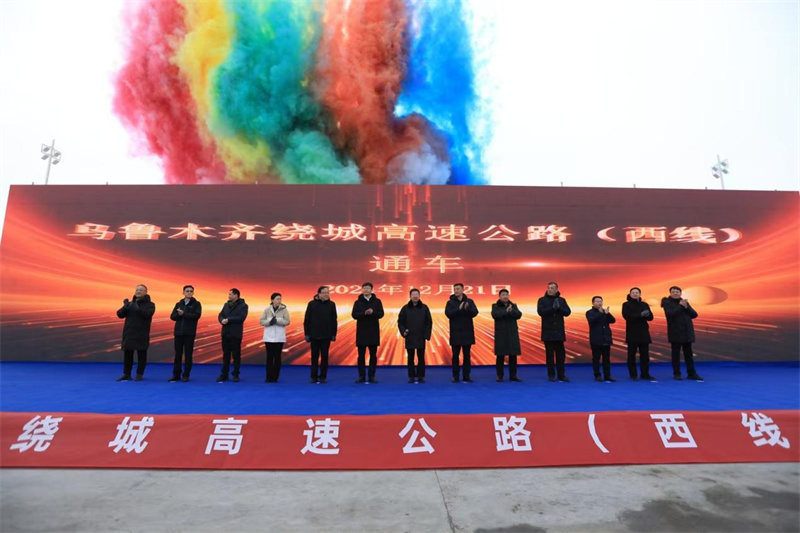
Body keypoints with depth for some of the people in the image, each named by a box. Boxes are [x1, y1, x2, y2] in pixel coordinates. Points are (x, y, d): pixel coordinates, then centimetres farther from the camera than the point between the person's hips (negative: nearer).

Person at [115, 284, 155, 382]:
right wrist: (125, 307, -17)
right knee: (127, 354, 7)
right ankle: (126, 374, 17)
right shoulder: (130, 303, 12)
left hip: (142, 334, -4)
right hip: (128, 333, 4)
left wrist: (137, 308, -31)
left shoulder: (150, 304, 0)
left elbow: (147, 314, -19)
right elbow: (119, 314, 2)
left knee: (141, 355, 2)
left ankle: (139, 374, 11)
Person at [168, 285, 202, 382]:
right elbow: (172, 316, 4)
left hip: (189, 333, -3)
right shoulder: (178, 304, 12)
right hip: (178, 332, 3)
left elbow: (197, 315, -13)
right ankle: (176, 375, 14)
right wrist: (180, 314, -15)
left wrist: (183, 314, -16)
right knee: (178, 354, 6)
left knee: (188, 354, 2)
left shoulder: (196, 304, 2)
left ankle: (186, 375, 9)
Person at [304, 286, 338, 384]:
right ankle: (314, 377, 16)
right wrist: (307, 334, -2)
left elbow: (334, 320, 6)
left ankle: (323, 377, 13)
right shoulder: (312, 304, -1)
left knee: (325, 356, 4)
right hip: (314, 335, -1)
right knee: (314, 356, 6)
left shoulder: (331, 304, 3)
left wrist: (333, 334, 2)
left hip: (326, 336, 1)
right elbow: (306, 320, 1)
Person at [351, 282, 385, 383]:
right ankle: (361, 376, 11)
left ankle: (371, 376, 12)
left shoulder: (377, 301, 5)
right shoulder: (358, 302, 5)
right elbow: (354, 315, -6)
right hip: (361, 332, 0)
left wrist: (373, 312, -22)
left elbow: (381, 314, -4)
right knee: (361, 355, 3)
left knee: (373, 355, 4)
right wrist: (364, 313, -22)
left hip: (374, 332, 0)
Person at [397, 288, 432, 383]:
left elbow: (429, 322, 4)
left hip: (421, 337, 0)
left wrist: (427, 334, -4)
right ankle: (411, 376, 14)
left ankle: (421, 376, 14)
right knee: (410, 358, 6)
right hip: (409, 338, 0)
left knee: (421, 358, 4)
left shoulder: (424, 308, 3)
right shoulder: (405, 308, 2)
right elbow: (400, 321, 6)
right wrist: (403, 331, -8)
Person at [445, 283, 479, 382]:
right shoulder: (450, 302, 2)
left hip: (467, 332, 1)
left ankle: (466, 376, 14)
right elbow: (448, 313, -12)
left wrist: (468, 308, -27)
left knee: (467, 355, 7)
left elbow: (475, 313, -7)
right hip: (455, 333, -1)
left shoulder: (469, 301, 5)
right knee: (455, 355, 4)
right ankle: (455, 377, 11)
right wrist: (459, 308, -24)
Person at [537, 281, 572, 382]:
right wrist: (553, 308, -19)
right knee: (549, 354, 3)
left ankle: (561, 375, 11)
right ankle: (551, 375, 10)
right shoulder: (542, 300, 2)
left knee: (561, 354, 3)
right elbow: (540, 312, -13)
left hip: (559, 331, 2)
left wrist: (559, 307, -17)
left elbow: (568, 312, -1)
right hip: (548, 332, -2)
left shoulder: (561, 300, 9)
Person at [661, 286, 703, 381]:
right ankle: (676, 374, 9)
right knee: (676, 353, 1)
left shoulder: (684, 302, 12)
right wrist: (681, 306, -18)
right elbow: (670, 314, -19)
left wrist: (686, 307, -12)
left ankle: (691, 373, 15)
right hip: (675, 333, -5)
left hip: (687, 332, 5)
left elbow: (694, 314, 3)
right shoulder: (667, 302, -2)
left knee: (689, 354, 9)